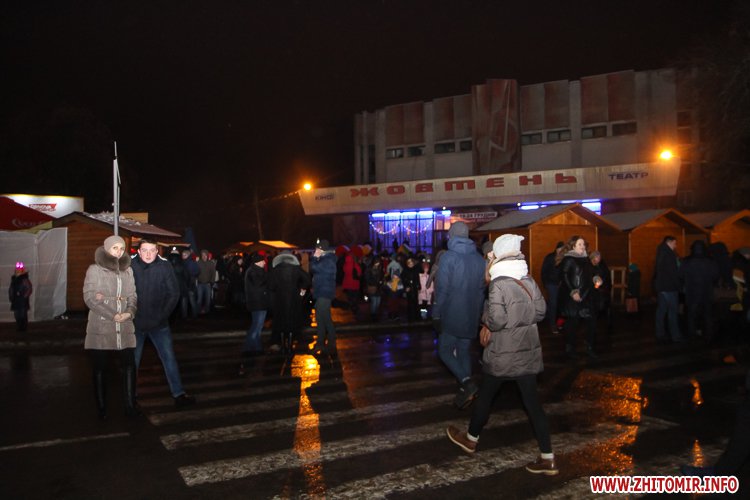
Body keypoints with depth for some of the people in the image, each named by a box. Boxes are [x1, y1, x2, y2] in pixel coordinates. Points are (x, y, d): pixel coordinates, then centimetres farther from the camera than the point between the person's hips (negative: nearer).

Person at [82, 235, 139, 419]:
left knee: (129, 366, 1)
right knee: (100, 368, 5)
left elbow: (132, 295, 11)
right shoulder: (94, 270, 0)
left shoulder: (127, 270, 13)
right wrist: (113, 315, -15)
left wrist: (129, 312, -10)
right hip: (100, 328, -3)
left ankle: (130, 405, 9)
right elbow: (89, 297, -8)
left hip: (124, 328, 3)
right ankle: (102, 409, 15)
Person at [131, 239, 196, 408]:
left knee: (169, 358, 4)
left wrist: (163, 315, -6)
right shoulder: (130, 265, -10)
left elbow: (174, 293, -4)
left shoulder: (164, 266, -8)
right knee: (133, 361, 13)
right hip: (135, 323, 0)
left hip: (159, 323, 0)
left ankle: (178, 394, 13)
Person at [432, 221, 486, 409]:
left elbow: (442, 289, -15)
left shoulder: (448, 257, -12)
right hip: (471, 316, 5)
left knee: (445, 351, 6)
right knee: (464, 351, 14)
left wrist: (436, 314, -8)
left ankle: (466, 382, -12)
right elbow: (481, 289, 8)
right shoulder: (479, 258, 5)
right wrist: (478, 313, 15)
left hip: (451, 315, -5)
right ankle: (464, 392, 15)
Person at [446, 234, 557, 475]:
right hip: (528, 350, 5)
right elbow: (541, 311, 7)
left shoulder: (498, 284, -16)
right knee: (532, 402, 8)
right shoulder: (529, 280, 2)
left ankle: (471, 438, 33)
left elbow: (497, 320, -21)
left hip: (504, 353, -5)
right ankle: (547, 458, 9)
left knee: (485, 395, 14)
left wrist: (486, 322, 0)